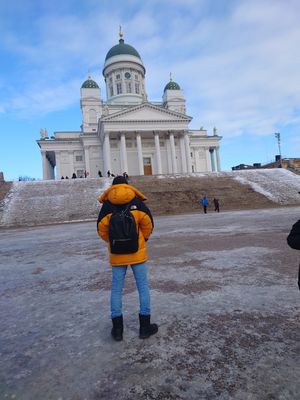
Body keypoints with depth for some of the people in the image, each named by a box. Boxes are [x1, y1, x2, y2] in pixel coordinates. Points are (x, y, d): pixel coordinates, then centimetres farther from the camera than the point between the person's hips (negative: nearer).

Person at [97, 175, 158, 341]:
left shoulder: (107, 204, -1)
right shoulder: (136, 201, -3)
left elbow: (102, 229, -2)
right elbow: (148, 223, -5)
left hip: (116, 254, 1)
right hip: (137, 252, -1)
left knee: (116, 289, 12)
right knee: (143, 287, 10)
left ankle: (117, 328, 19)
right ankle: (145, 326, 17)